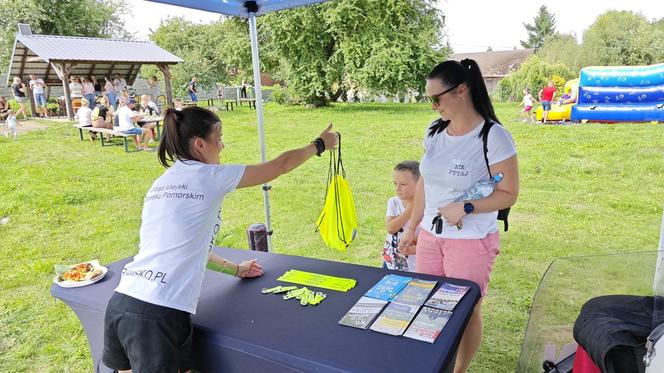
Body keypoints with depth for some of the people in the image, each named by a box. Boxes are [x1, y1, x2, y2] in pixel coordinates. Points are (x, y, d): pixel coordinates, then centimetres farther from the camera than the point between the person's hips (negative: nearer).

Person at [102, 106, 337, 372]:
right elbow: (280, 165, 3)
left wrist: (234, 268, 35)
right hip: (158, 315, -8)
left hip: (121, 304, 8)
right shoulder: (210, 176, -6)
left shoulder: (162, 184, 15)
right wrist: (320, 145, 20)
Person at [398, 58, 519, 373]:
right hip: (429, 237, 5)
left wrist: (466, 208, -22)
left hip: (472, 241, -5)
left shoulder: (494, 137, -15)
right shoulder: (434, 131, 2)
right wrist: (411, 228, 12)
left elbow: (508, 194, -10)